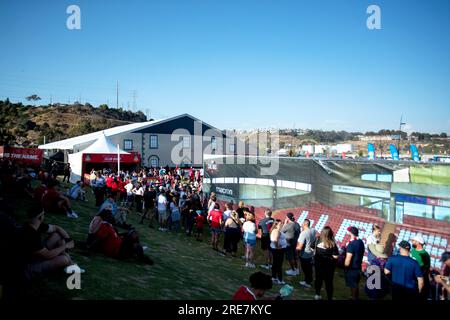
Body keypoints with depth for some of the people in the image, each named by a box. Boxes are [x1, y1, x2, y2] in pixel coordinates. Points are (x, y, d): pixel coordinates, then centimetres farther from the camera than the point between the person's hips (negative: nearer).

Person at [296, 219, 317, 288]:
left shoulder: (303, 233, -28)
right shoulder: (313, 230, -8)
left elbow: (300, 247, -26)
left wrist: (296, 248, -9)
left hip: (304, 255, -7)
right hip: (311, 253, 7)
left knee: (305, 269, 11)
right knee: (309, 268, 22)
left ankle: (307, 283, 24)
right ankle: (310, 280, 38)